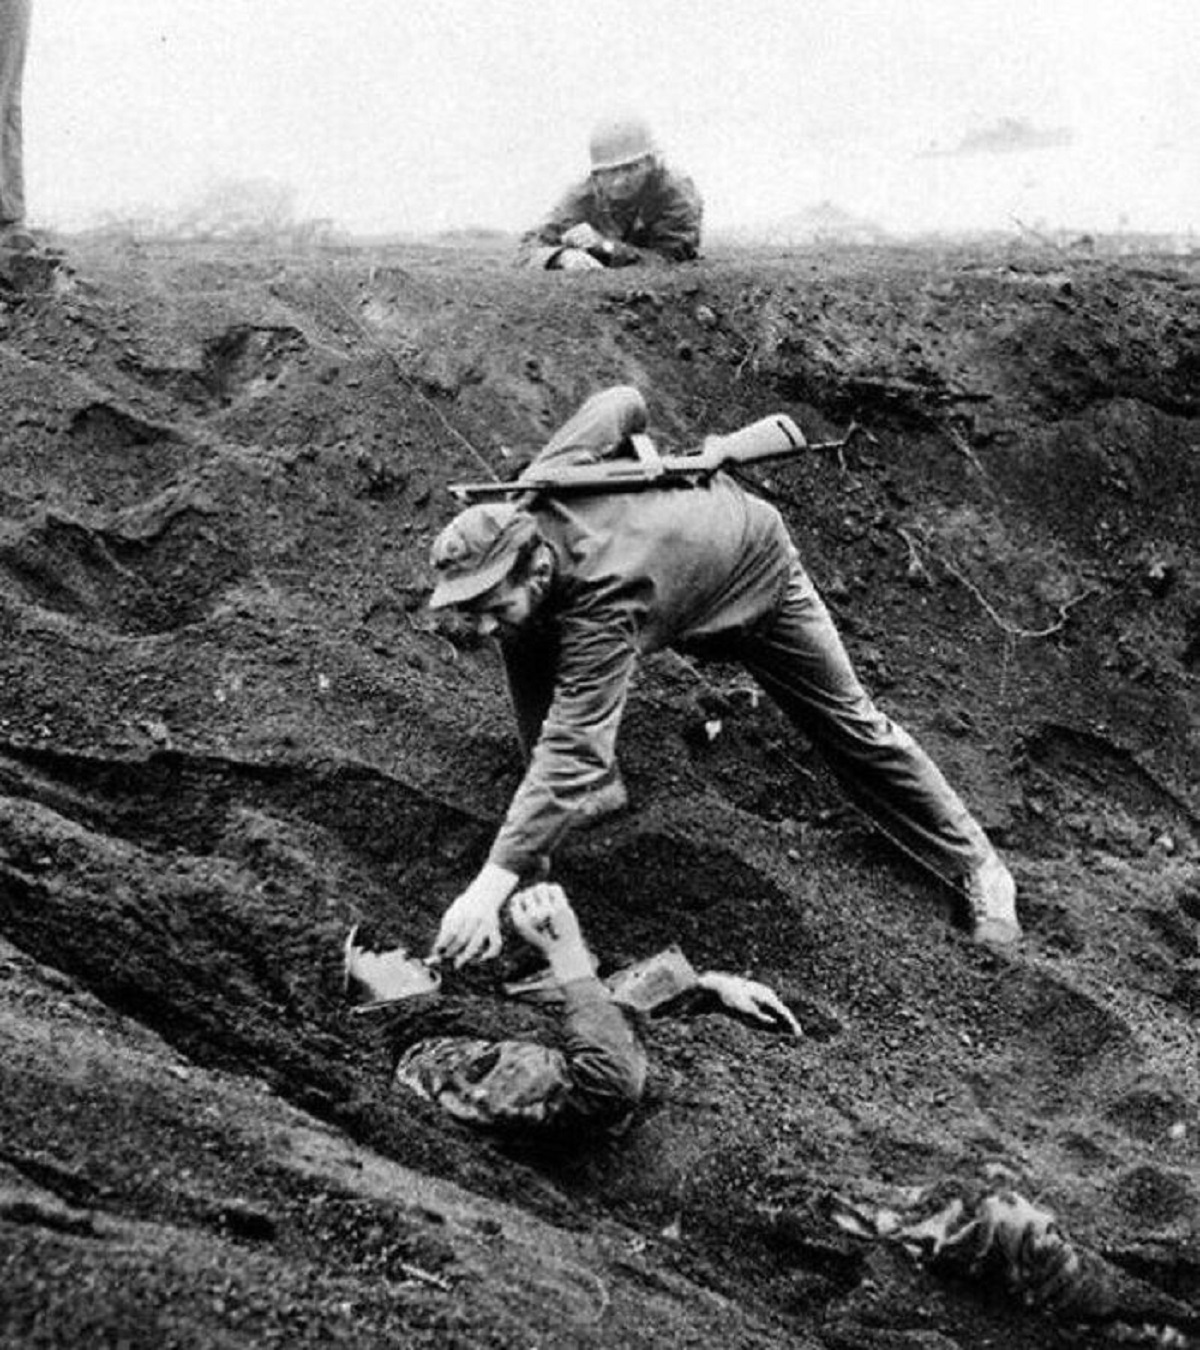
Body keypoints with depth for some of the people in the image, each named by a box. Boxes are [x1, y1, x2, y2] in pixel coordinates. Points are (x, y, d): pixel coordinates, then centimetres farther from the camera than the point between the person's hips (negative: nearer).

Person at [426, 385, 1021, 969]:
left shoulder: (602, 595, -49)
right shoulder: (538, 490, -31)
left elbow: (575, 744, -54)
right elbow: (624, 402, -14)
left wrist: (490, 886, -59)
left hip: (754, 572, -6)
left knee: (845, 720, 4)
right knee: (527, 641, -16)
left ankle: (975, 864, 23)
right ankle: (598, 785, 3)